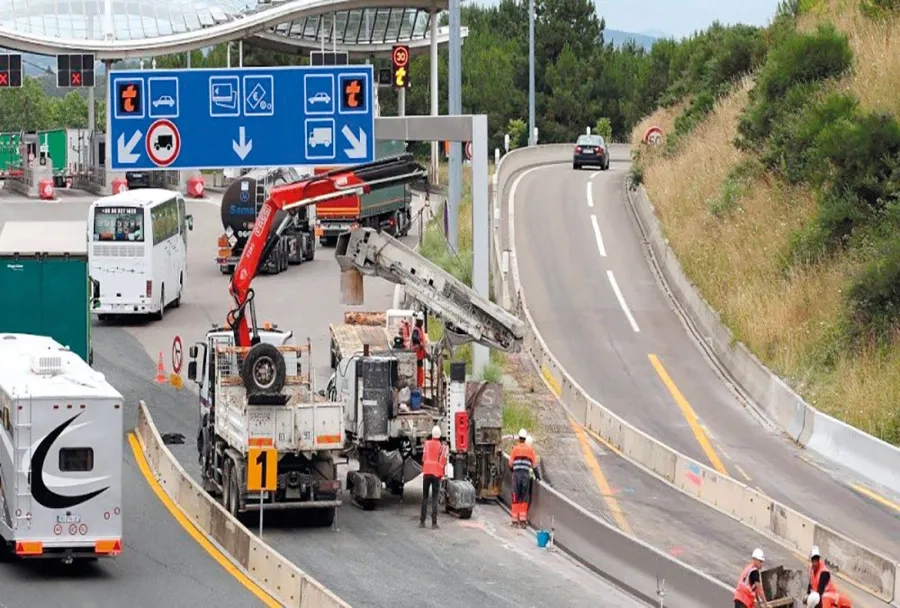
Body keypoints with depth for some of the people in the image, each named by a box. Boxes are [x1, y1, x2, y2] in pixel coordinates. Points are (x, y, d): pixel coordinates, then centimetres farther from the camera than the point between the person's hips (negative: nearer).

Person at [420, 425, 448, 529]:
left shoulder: (427, 443, -1)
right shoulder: (443, 446, -4)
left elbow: (424, 458, 3)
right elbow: (444, 462, -3)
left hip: (427, 472, 1)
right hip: (437, 473, -1)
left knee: (425, 497, 10)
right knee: (434, 498, 1)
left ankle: (422, 521, 8)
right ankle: (434, 522, -6)